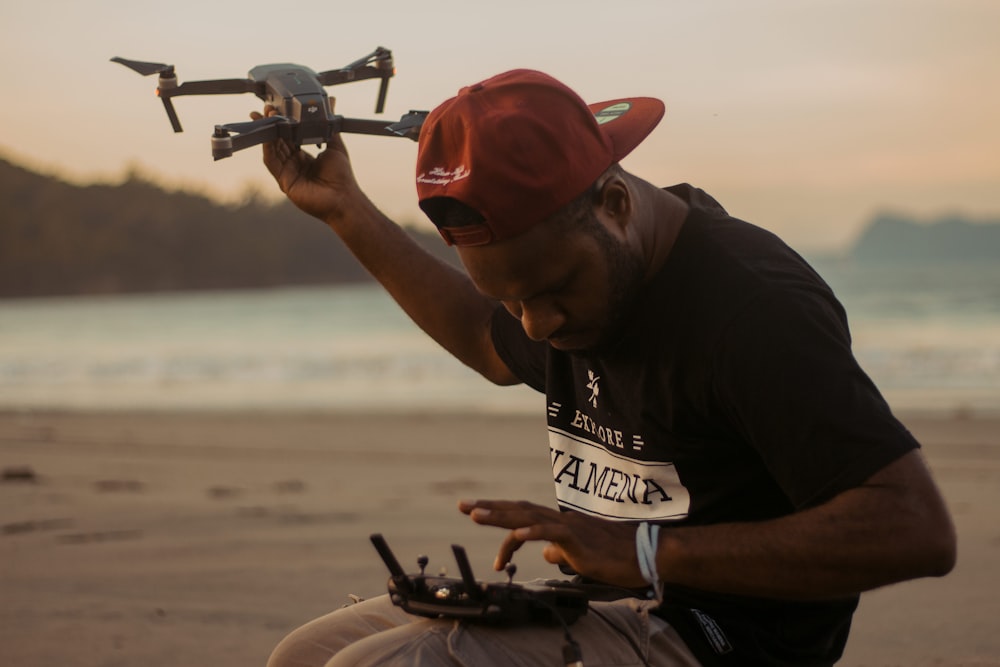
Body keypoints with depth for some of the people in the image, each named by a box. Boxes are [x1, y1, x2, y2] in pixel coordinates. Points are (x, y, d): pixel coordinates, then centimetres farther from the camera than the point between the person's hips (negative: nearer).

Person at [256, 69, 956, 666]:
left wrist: (650, 553, -28)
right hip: (599, 606, 10)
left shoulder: (754, 307, -22)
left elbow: (917, 531, -28)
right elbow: (491, 344, 34)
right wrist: (345, 210, 28)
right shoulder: (570, 269, 7)